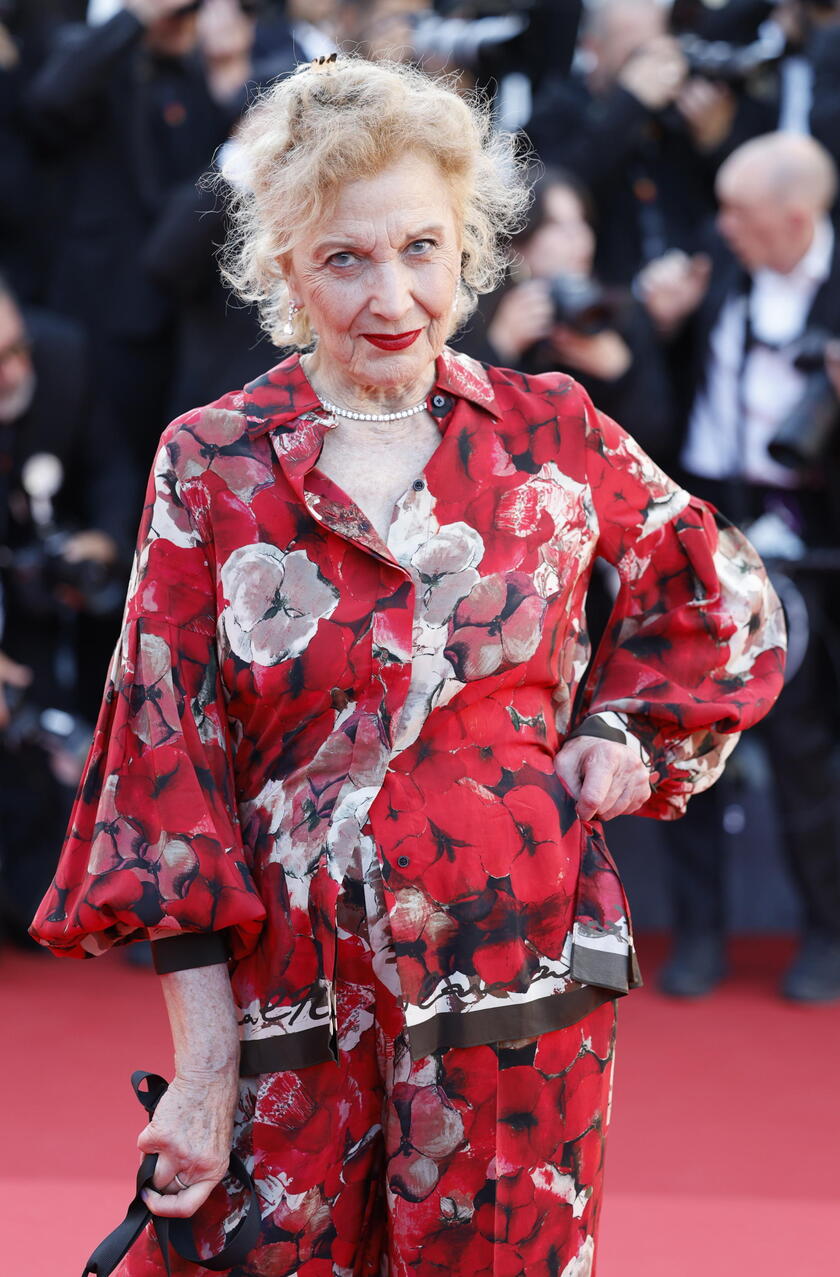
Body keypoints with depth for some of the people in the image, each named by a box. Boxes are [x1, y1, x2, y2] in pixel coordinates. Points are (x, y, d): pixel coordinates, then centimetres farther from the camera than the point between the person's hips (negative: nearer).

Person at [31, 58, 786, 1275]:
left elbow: (725, 600, 19)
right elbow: (170, 760, -2)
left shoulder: (550, 434, 2)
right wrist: (204, 1061, -6)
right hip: (295, 983, -1)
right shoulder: (211, 466, -2)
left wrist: (630, 729, 3)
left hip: (519, 973, 1)